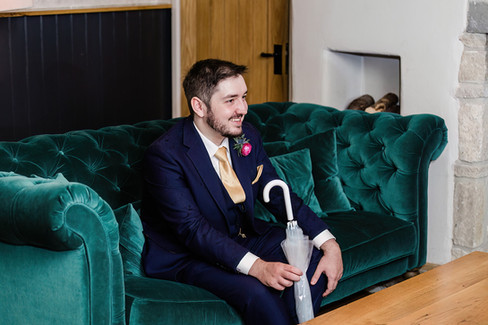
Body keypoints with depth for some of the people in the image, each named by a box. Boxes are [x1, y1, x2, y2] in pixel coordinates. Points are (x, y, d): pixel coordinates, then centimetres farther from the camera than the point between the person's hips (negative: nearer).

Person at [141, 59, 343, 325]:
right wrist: (257, 267, -40)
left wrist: (329, 244, -12)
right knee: (257, 293, -32)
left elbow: (278, 194, 3)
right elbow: (191, 228, -28)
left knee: (316, 258, -12)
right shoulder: (164, 154, -22)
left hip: (244, 237, 7)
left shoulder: (247, 136, 0)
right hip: (188, 256, -7)